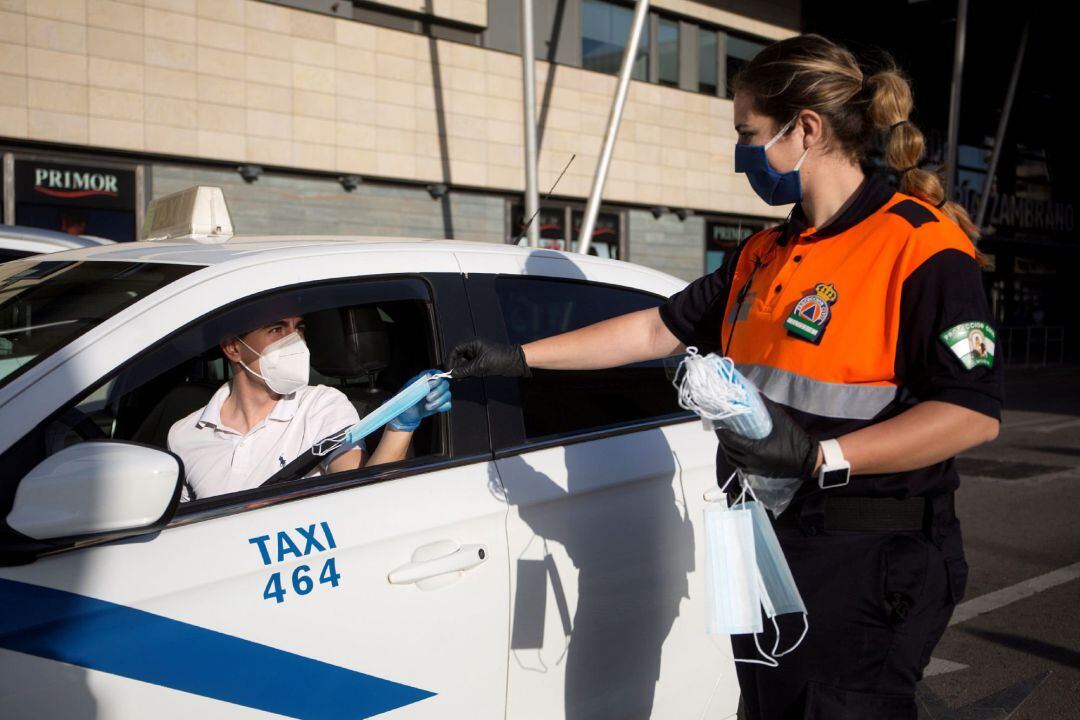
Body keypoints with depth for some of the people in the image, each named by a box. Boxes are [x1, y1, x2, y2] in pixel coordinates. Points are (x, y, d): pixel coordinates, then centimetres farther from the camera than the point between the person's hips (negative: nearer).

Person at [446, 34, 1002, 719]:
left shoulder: (920, 247, -13)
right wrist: (518, 357, 15)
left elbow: (975, 413, -19)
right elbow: (659, 328, 17)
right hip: (765, 548, 8)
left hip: (868, 565, -8)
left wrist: (821, 456, -25)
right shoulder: (763, 256, 13)